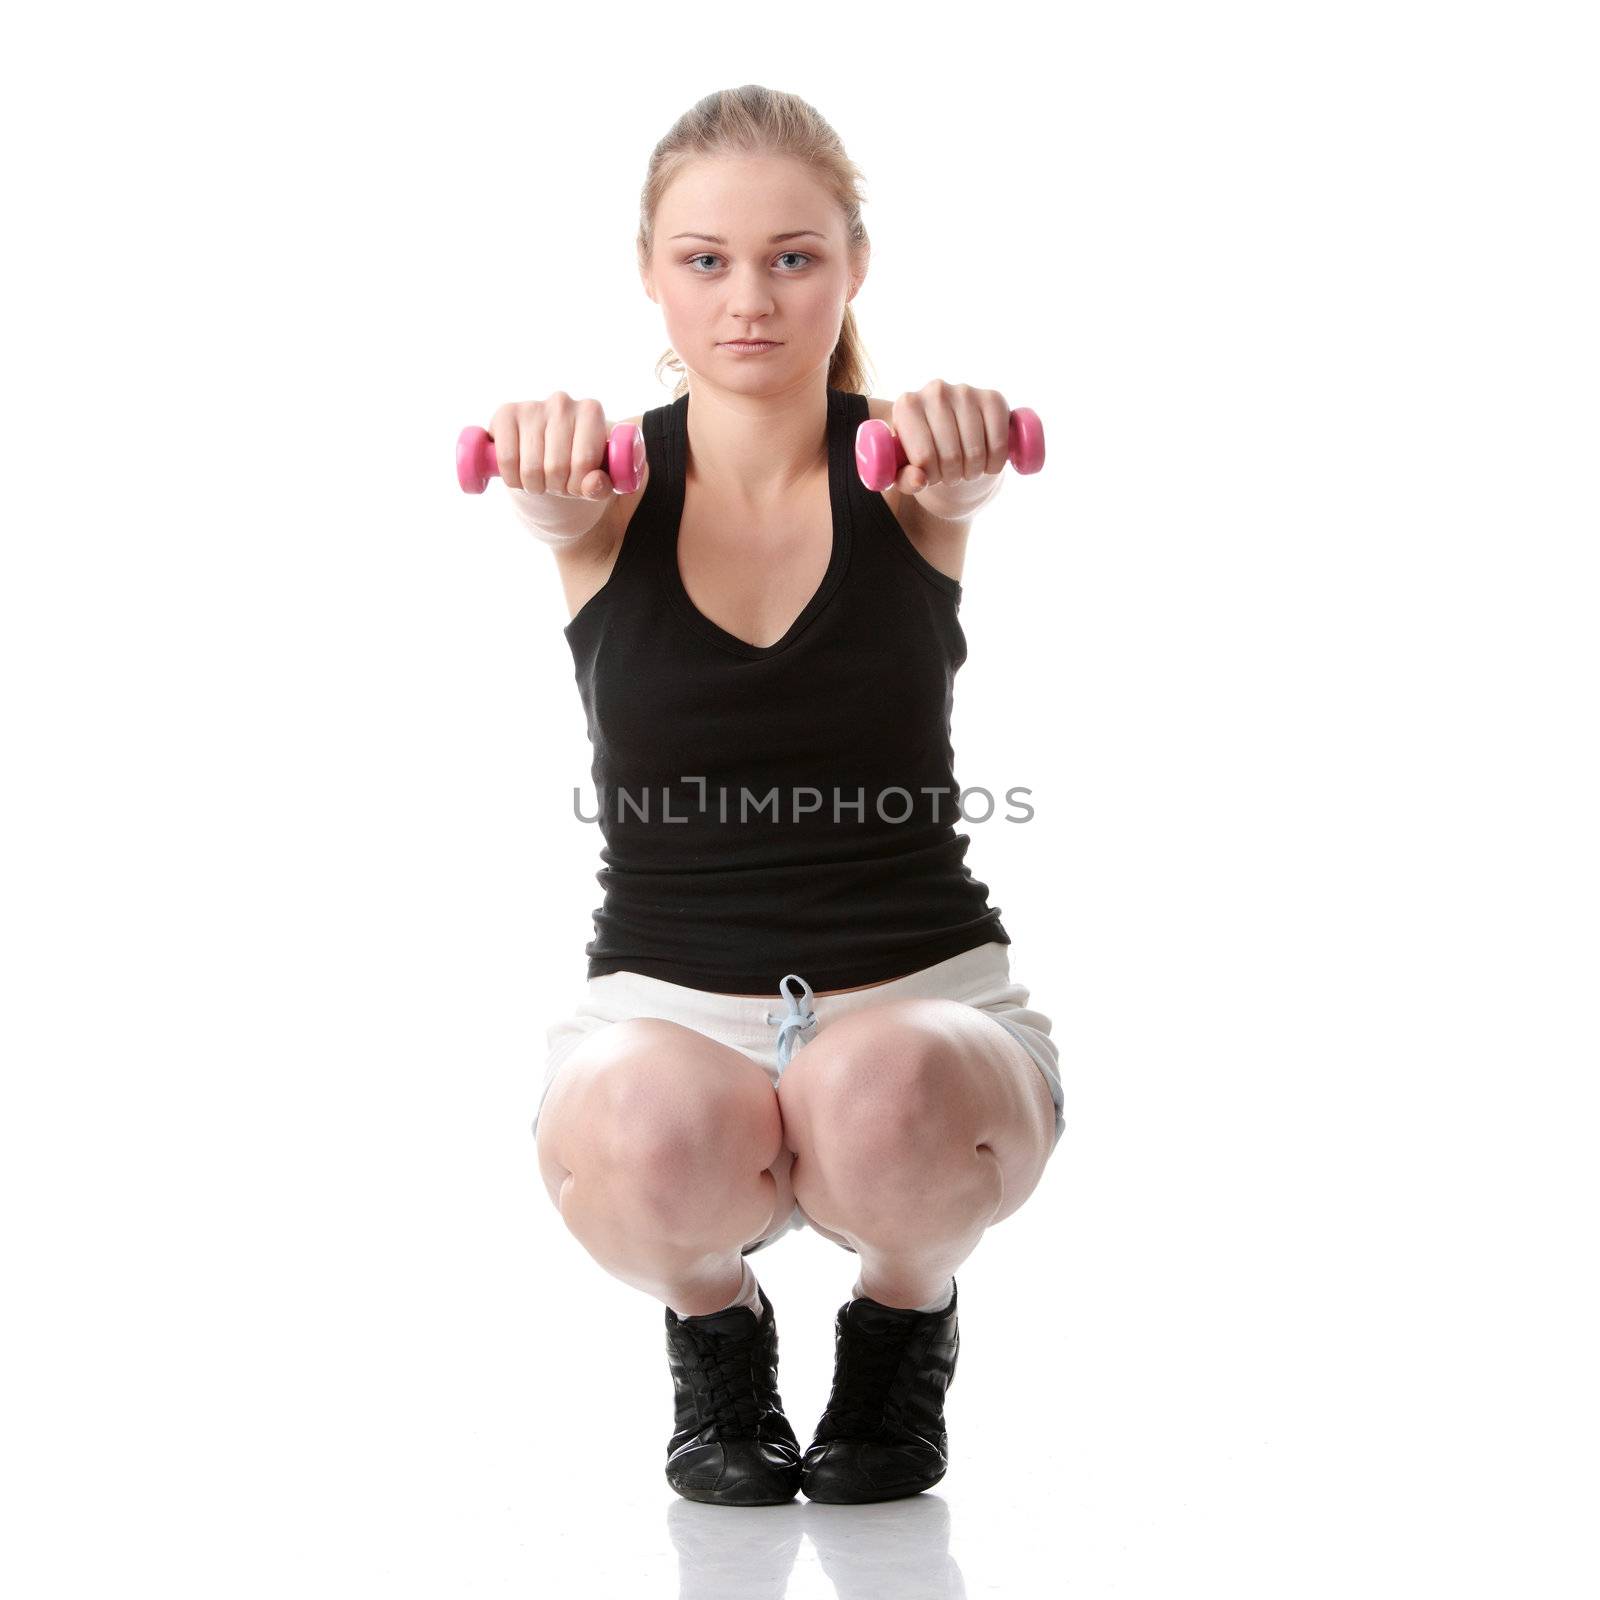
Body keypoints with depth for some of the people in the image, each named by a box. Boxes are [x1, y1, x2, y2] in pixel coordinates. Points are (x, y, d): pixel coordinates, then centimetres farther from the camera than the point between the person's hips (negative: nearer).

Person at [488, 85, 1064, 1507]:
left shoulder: (902, 474, -3)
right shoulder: (608, 491, -2)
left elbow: (960, 478, -27)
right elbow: (550, 491, -26)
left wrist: (958, 445, -53)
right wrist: (538, 461, -52)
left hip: (924, 1001, 0)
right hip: (664, 1006, 1)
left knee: (879, 1094, -35)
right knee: (651, 1127, -34)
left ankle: (905, 1321, 3)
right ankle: (714, 1327, 4)